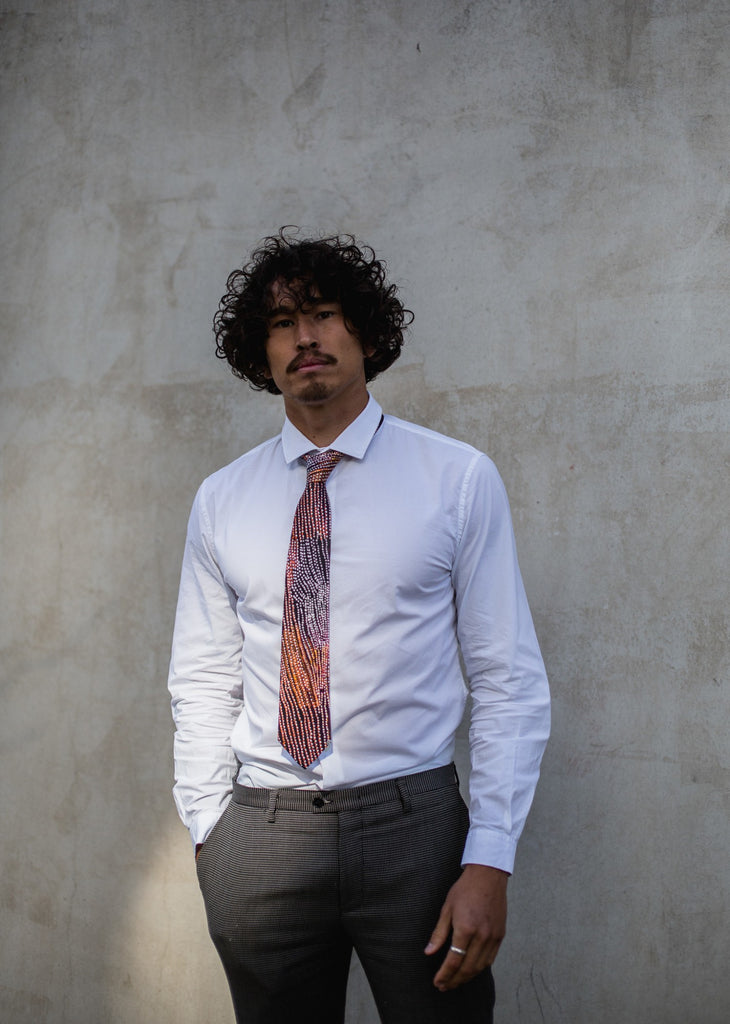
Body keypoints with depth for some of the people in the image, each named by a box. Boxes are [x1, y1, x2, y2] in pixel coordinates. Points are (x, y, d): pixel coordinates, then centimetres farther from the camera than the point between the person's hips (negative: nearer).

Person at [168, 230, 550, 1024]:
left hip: (414, 822, -2)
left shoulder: (459, 479, -3)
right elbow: (202, 683, 9)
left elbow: (508, 681, -5)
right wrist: (209, 834, 3)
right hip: (259, 835, 2)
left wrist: (489, 862, -11)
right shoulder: (221, 501, 5)